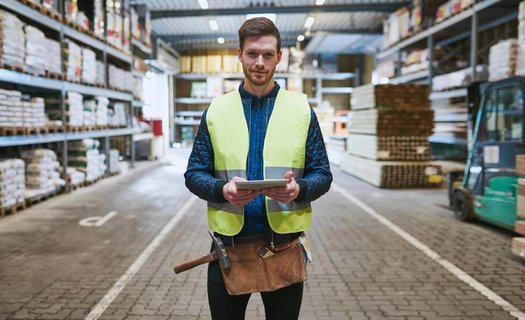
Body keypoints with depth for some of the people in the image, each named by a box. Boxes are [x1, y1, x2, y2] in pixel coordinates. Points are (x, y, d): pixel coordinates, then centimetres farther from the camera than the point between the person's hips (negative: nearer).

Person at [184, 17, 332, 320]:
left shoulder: (302, 109, 2)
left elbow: (322, 174, 2)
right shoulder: (216, 110, 3)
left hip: (285, 243, 0)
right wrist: (222, 190, -18)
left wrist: (299, 189, -20)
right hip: (229, 243, 1)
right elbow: (194, 173, 3)